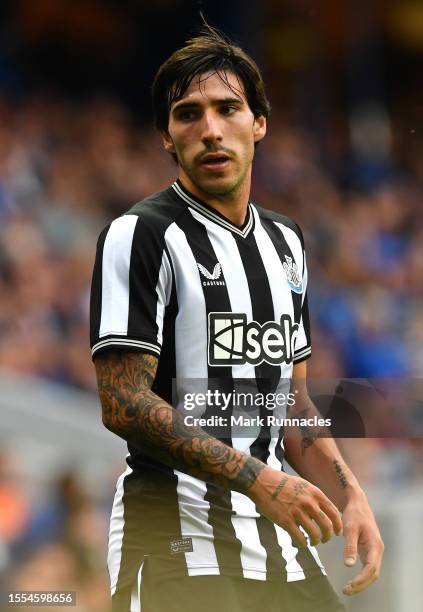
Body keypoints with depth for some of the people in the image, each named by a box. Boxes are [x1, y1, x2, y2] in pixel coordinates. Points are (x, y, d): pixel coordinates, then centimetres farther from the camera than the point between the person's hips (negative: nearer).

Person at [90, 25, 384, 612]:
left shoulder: (284, 241, 17)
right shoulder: (141, 234, -7)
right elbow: (123, 404, -15)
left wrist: (349, 496, 6)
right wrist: (258, 480, -19)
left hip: (281, 541, 7)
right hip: (178, 541, -7)